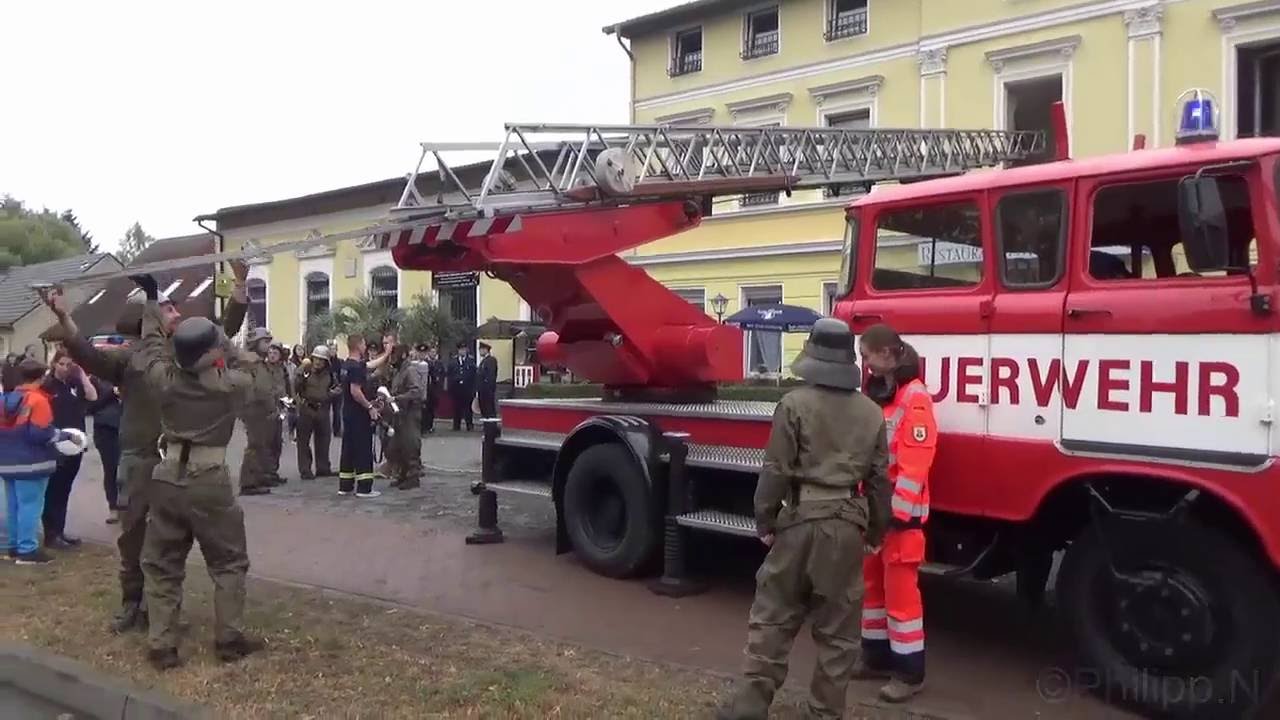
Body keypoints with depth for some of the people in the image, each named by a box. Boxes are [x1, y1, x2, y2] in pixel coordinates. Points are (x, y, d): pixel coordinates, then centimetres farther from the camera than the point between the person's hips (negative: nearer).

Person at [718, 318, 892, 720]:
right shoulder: (872, 413, 6)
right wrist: (876, 531, 20)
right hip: (848, 525, 3)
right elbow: (879, 479, 10)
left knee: (773, 617, 7)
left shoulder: (795, 404, -7)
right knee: (837, 629, 10)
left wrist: (764, 521, 2)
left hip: (801, 519, -3)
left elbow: (776, 471, -8)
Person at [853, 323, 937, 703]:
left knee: (900, 590, -3)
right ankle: (878, 657, 28)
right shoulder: (875, 392, 12)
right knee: (872, 583, 15)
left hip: (900, 510, -9)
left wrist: (898, 511, -21)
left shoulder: (914, 397, -15)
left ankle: (910, 672, 7)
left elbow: (915, 463, -20)